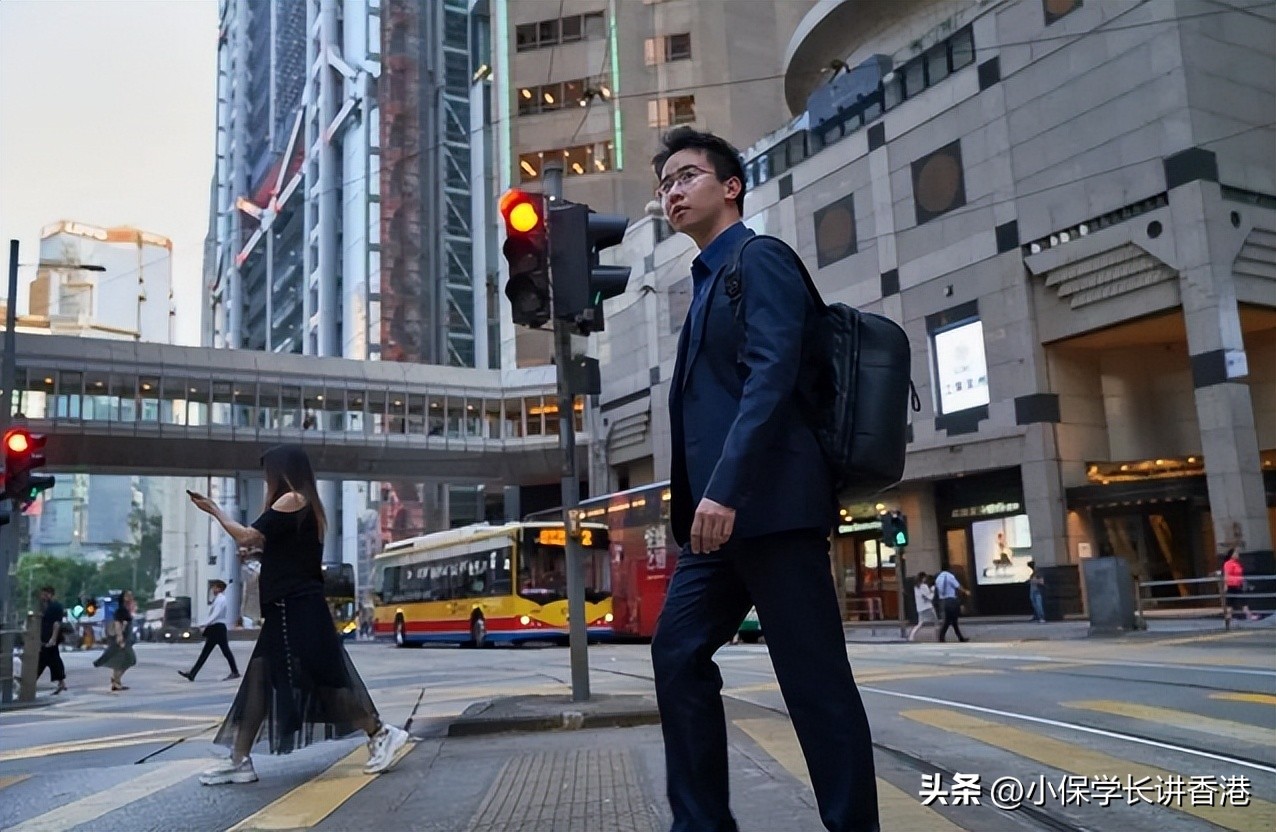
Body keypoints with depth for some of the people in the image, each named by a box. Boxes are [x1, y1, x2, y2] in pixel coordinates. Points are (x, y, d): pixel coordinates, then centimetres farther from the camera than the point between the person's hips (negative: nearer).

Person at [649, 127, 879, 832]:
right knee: (678, 654, 7)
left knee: (814, 678, -4)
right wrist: (698, 502, 16)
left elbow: (771, 374, -17)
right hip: (723, 511, 10)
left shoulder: (760, 259, -2)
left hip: (769, 503, -9)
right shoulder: (709, 282, 24)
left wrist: (724, 488, -25)